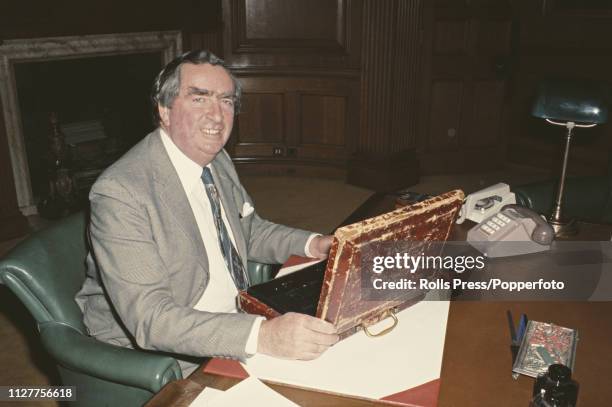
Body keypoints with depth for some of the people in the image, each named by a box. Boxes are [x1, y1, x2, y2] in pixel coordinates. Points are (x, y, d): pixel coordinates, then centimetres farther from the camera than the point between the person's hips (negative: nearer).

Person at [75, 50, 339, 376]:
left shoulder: (218, 161, 3)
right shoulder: (120, 192, -23)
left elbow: (249, 231, 17)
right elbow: (151, 319, -29)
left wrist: (312, 244, -1)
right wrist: (262, 336, -40)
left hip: (234, 324, 7)